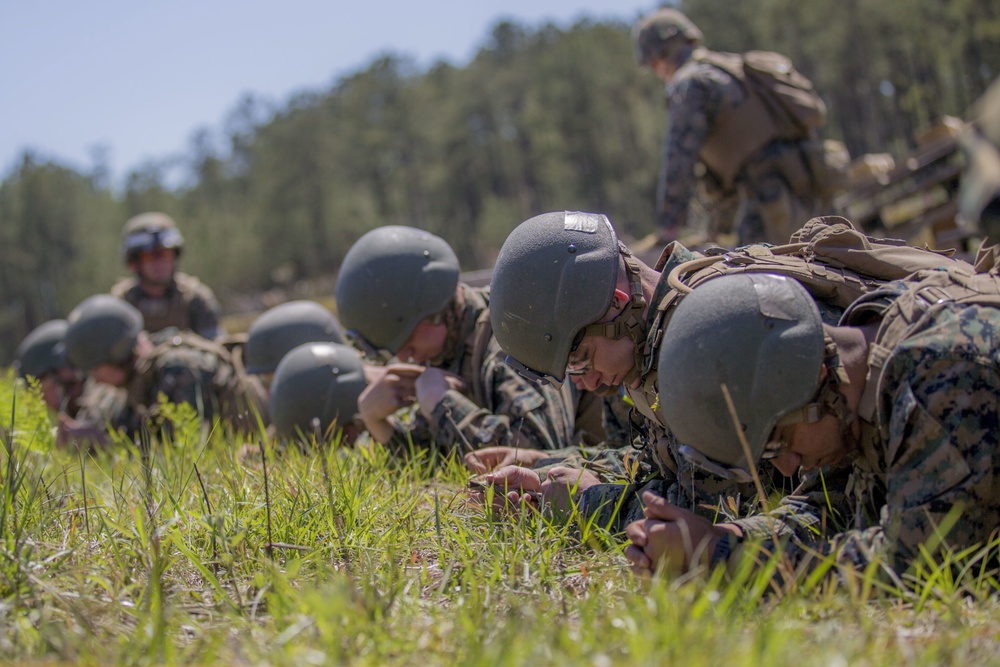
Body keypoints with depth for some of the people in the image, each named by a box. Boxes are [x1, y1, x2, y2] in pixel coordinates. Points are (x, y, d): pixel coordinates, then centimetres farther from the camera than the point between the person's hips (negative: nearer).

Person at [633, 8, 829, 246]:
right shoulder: (738, 68, 27)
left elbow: (679, 159, -12)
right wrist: (724, 217, 43)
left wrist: (668, 229, -11)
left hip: (773, 191, -9)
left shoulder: (690, 83, -2)